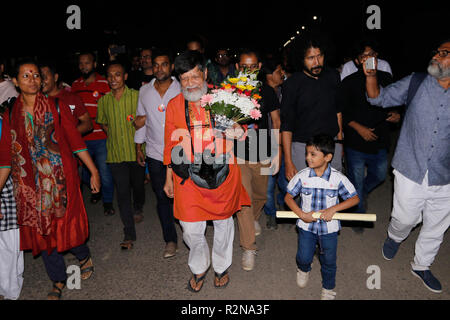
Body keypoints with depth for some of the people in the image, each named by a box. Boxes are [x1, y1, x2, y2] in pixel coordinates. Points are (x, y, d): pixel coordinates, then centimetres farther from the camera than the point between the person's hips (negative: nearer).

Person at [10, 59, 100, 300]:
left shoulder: (56, 107, -3)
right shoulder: (12, 113, 3)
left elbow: (75, 140, -4)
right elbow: (9, 153, 8)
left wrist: (94, 171, -7)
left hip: (61, 177, -3)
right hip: (31, 182, 3)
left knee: (66, 222, 2)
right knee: (41, 228, 10)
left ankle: (84, 257, 35)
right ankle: (58, 281, 27)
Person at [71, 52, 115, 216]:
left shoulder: (105, 83, -2)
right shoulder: (75, 84, 11)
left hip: (101, 137, -4)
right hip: (81, 137, 5)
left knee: (104, 171, -1)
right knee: (84, 172, 14)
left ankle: (107, 201, 17)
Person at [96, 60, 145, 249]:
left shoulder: (136, 96, -5)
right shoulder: (104, 100, 5)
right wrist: (112, 134, 7)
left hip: (136, 151, -1)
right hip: (115, 154, 2)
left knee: (138, 186, 16)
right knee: (122, 192, 0)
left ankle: (138, 209, 50)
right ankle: (129, 234, 7)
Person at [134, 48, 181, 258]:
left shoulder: (182, 90, -2)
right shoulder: (144, 91, 6)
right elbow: (141, 121, 15)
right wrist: (138, 147, 14)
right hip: (155, 153, 3)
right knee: (162, 197, 7)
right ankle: (170, 240, 21)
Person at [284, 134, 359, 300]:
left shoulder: (338, 178, -15)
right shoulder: (302, 176, -12)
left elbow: (354, 198, -9)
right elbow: (288, 196, -5)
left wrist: (333, 209, -21)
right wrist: (302, 214, -18)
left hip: (329, 227, 0)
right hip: (306, 225, 1)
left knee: (329, 261, 14)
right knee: (304, 257, 8)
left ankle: (328, 289, 41)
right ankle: (303, 269, 46)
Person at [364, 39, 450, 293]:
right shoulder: (415, 84, -2)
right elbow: (379, 98, 1)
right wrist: (371, 76, -16)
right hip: (410, 173, -1)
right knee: (405, 219, 8)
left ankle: (422, 266, 39)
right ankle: (395, 237, 45)